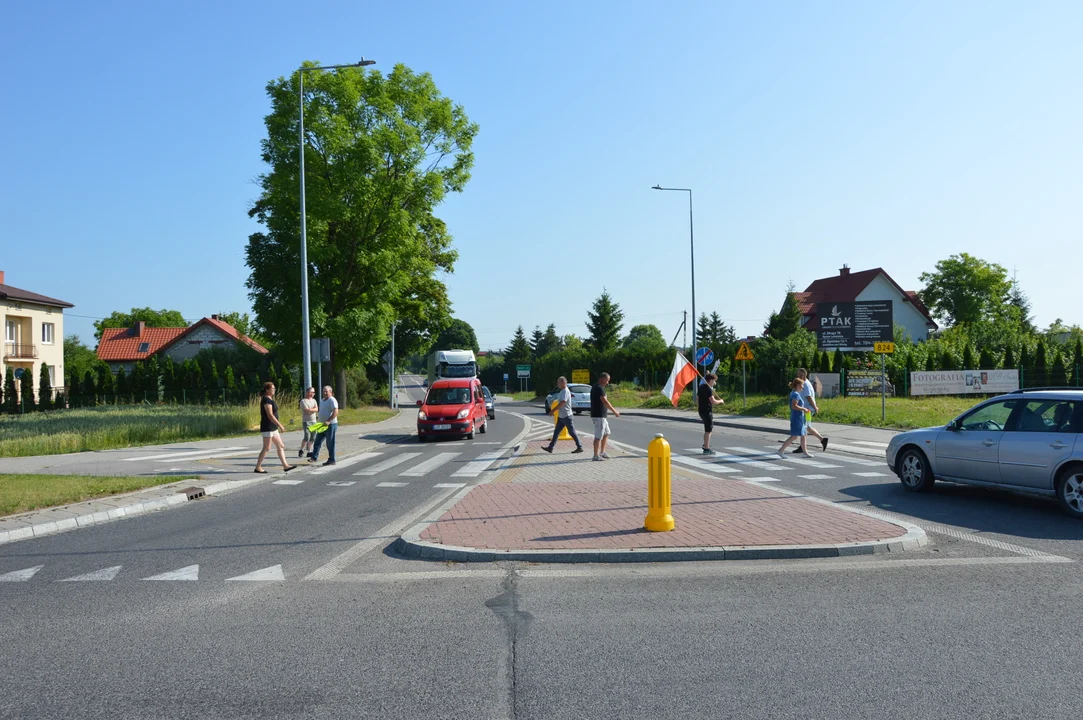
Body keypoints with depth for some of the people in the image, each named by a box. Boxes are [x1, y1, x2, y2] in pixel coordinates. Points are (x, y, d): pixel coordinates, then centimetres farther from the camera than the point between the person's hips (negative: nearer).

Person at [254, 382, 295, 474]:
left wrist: (279, 425, 19)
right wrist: (280, 425, -22)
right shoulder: (267, 400, -15)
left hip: (273, 428, 10)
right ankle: (258, 467, 4)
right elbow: (270, 415, -22)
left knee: (281, 446, 8)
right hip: (267, 428, -10)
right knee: (266, 448, -4)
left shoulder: (270, 399, 15)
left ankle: (285, 466, 10)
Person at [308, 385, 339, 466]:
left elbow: (335, 412, -22)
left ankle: (331, 460, 4)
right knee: (318, 441, 9)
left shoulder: (332, 400, -13)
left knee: (330, 443, -3)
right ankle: (314, 457, 14)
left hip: (330, 425, -9)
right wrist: (321, 422, 16)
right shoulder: (322, 400, 16)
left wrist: (328, 421, -28)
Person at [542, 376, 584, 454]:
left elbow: (562, 403, -26)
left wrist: (553, 410, -24)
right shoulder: (562, 391, 12)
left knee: (572, 432, -2)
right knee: (556, 432, 9)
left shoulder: (565, 391, -18)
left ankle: (579, 447, 6)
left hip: (566, 416, -10)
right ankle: (550, 447, 11)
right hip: (561, 416, 10)